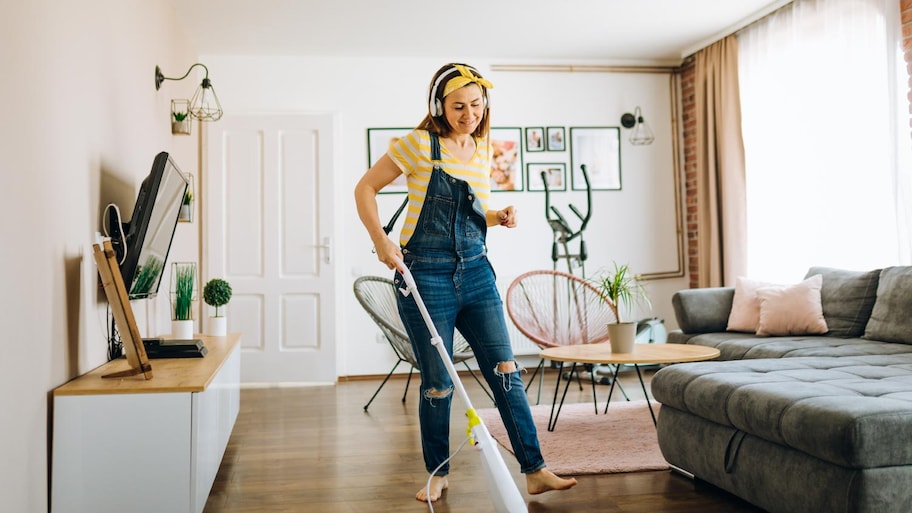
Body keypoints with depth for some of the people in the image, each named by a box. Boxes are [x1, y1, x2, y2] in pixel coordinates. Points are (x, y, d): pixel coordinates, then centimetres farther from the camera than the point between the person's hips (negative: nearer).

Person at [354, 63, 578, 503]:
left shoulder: (482, 149, 11)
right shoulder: (420, 144, -7)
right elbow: (365, 189, -4)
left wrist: (500, 217, 0)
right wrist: (381, 241, -17)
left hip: (475, 272, 5)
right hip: (426, 274, -5)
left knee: (505, 371, 2)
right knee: (438, 384, 2)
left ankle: (535, 471, 10)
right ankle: (438, 474, 23)